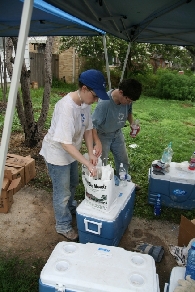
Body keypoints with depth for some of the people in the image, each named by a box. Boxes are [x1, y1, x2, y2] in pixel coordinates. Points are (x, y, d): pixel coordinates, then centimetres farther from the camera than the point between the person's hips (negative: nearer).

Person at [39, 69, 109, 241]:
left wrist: (91, 153, -8)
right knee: (62, 192, 7)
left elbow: (88, 129, 2)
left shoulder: (85, 103, -8)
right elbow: (65, 143, -35)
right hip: (57, 153, -8)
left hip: (71, 152, 9)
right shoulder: (66, 107, -34)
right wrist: (87, 164, -33)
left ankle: (71, 208, 55)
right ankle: (63, 226, 29)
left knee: (73, 183, 28)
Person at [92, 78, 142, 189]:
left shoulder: (127, 99, -17)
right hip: (103, 135, -6)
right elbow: (92, 125, -33)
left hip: (117, 133, 6)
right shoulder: (104, 103, -35)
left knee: (124, 160, 20)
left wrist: (132, 123, -13)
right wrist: (98, 142, -46)